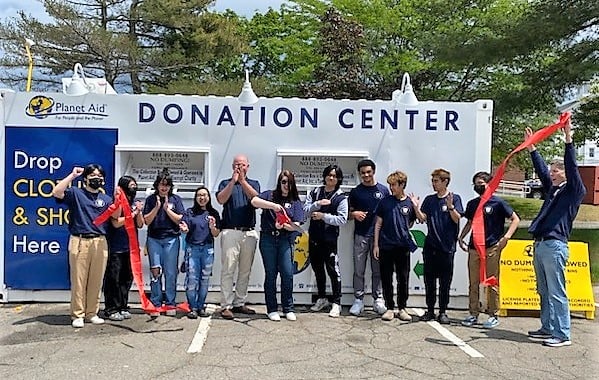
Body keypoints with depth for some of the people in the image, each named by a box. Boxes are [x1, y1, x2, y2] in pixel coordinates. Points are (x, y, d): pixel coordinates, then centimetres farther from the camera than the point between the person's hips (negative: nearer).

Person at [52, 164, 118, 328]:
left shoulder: (105, 198, 16)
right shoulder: (75, 193, 5)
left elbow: (115, 215, 4)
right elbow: (56, 192, -13)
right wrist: (72, 175, -10)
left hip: (100, 242, 3)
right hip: (79, 241, -3)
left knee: (96, 280, 5)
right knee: (78, 280, -1)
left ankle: (92, 313, 15)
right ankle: (77, 315, 8)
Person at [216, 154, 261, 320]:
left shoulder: (253, 183, 15)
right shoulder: (226, 183, 11)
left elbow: (255, 198, -6)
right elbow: (221, 199, -9)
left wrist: (242, 181, -15)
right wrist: (233, 181, -13)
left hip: (249, 233, 3)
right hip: (230, 232, -3)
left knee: (245, 271, 7)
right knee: (228, 270, -6)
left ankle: (239, 303, 16)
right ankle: (226, 306, -3)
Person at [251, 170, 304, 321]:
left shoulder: (295, 201, 11)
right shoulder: (270, 195, 9)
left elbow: (296, 225, 1)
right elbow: (254, 201, -10)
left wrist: (283, 226, -18)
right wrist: (273, 205, -20)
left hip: (285, 240, 1)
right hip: (268, 239, -1)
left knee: (287, 274, -4)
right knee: (271, 274, 3)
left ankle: (288, 309, 10)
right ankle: (272, 309, 13)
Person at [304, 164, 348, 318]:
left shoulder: (341, 198, -5)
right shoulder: (315, 193, 7)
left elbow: (342, 219, -12)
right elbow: (305, 210, -1)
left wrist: (323, 216, -18)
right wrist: (318, 204, -16)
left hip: (330, 239, -5)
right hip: (314, 237, 5)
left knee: (333, 270, -3)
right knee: (317, 269, 16)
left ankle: (336, 303, 8)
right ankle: (322, 299, 32)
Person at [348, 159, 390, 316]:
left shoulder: (383, 190, 6)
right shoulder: (355, 192, 6)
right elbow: (349, 213, 11)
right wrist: (355, 214, -12)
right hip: (360, 235, 0)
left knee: (378, 269, 6)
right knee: (359, 270, 3)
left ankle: (378, 300, 15)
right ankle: (358, 300, 11)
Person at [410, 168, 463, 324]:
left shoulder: (454, 198, 0)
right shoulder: (429, 200, 10)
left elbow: (457, 219, -11)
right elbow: (422, 219, 4)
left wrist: (450, 206, -26)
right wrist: (416, 207, -12)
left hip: (447, 247, -3)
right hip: (430, 245, 4)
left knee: (445, 282, 4)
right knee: (429, 280, 8)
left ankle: (443, 312, 13)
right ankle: (430, 310, 18)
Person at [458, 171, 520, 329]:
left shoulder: (498, 203, -3)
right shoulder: (472, 204, 13)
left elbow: (515, 219, -2)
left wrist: (506, 237, -13)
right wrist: (461, 238, 13)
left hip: (492, 248, -5)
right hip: (474, 248, 5)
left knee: (492, 283, 1)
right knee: (473, 283, 8)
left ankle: (494, 315, 11)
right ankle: (473, 314, 17)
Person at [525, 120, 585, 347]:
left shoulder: (574, 191, -1)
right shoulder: (552, 190, 19)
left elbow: (572, 167, -12)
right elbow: (541, 170, 24)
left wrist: (568, 139, -19)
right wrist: (531, 147, 23)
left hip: (555, 246, -8)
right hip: (540, 245, 8)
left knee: (556, 292, -7)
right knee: (544, 291, 13)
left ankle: (562, 335, -2)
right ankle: (548, 328, 22)